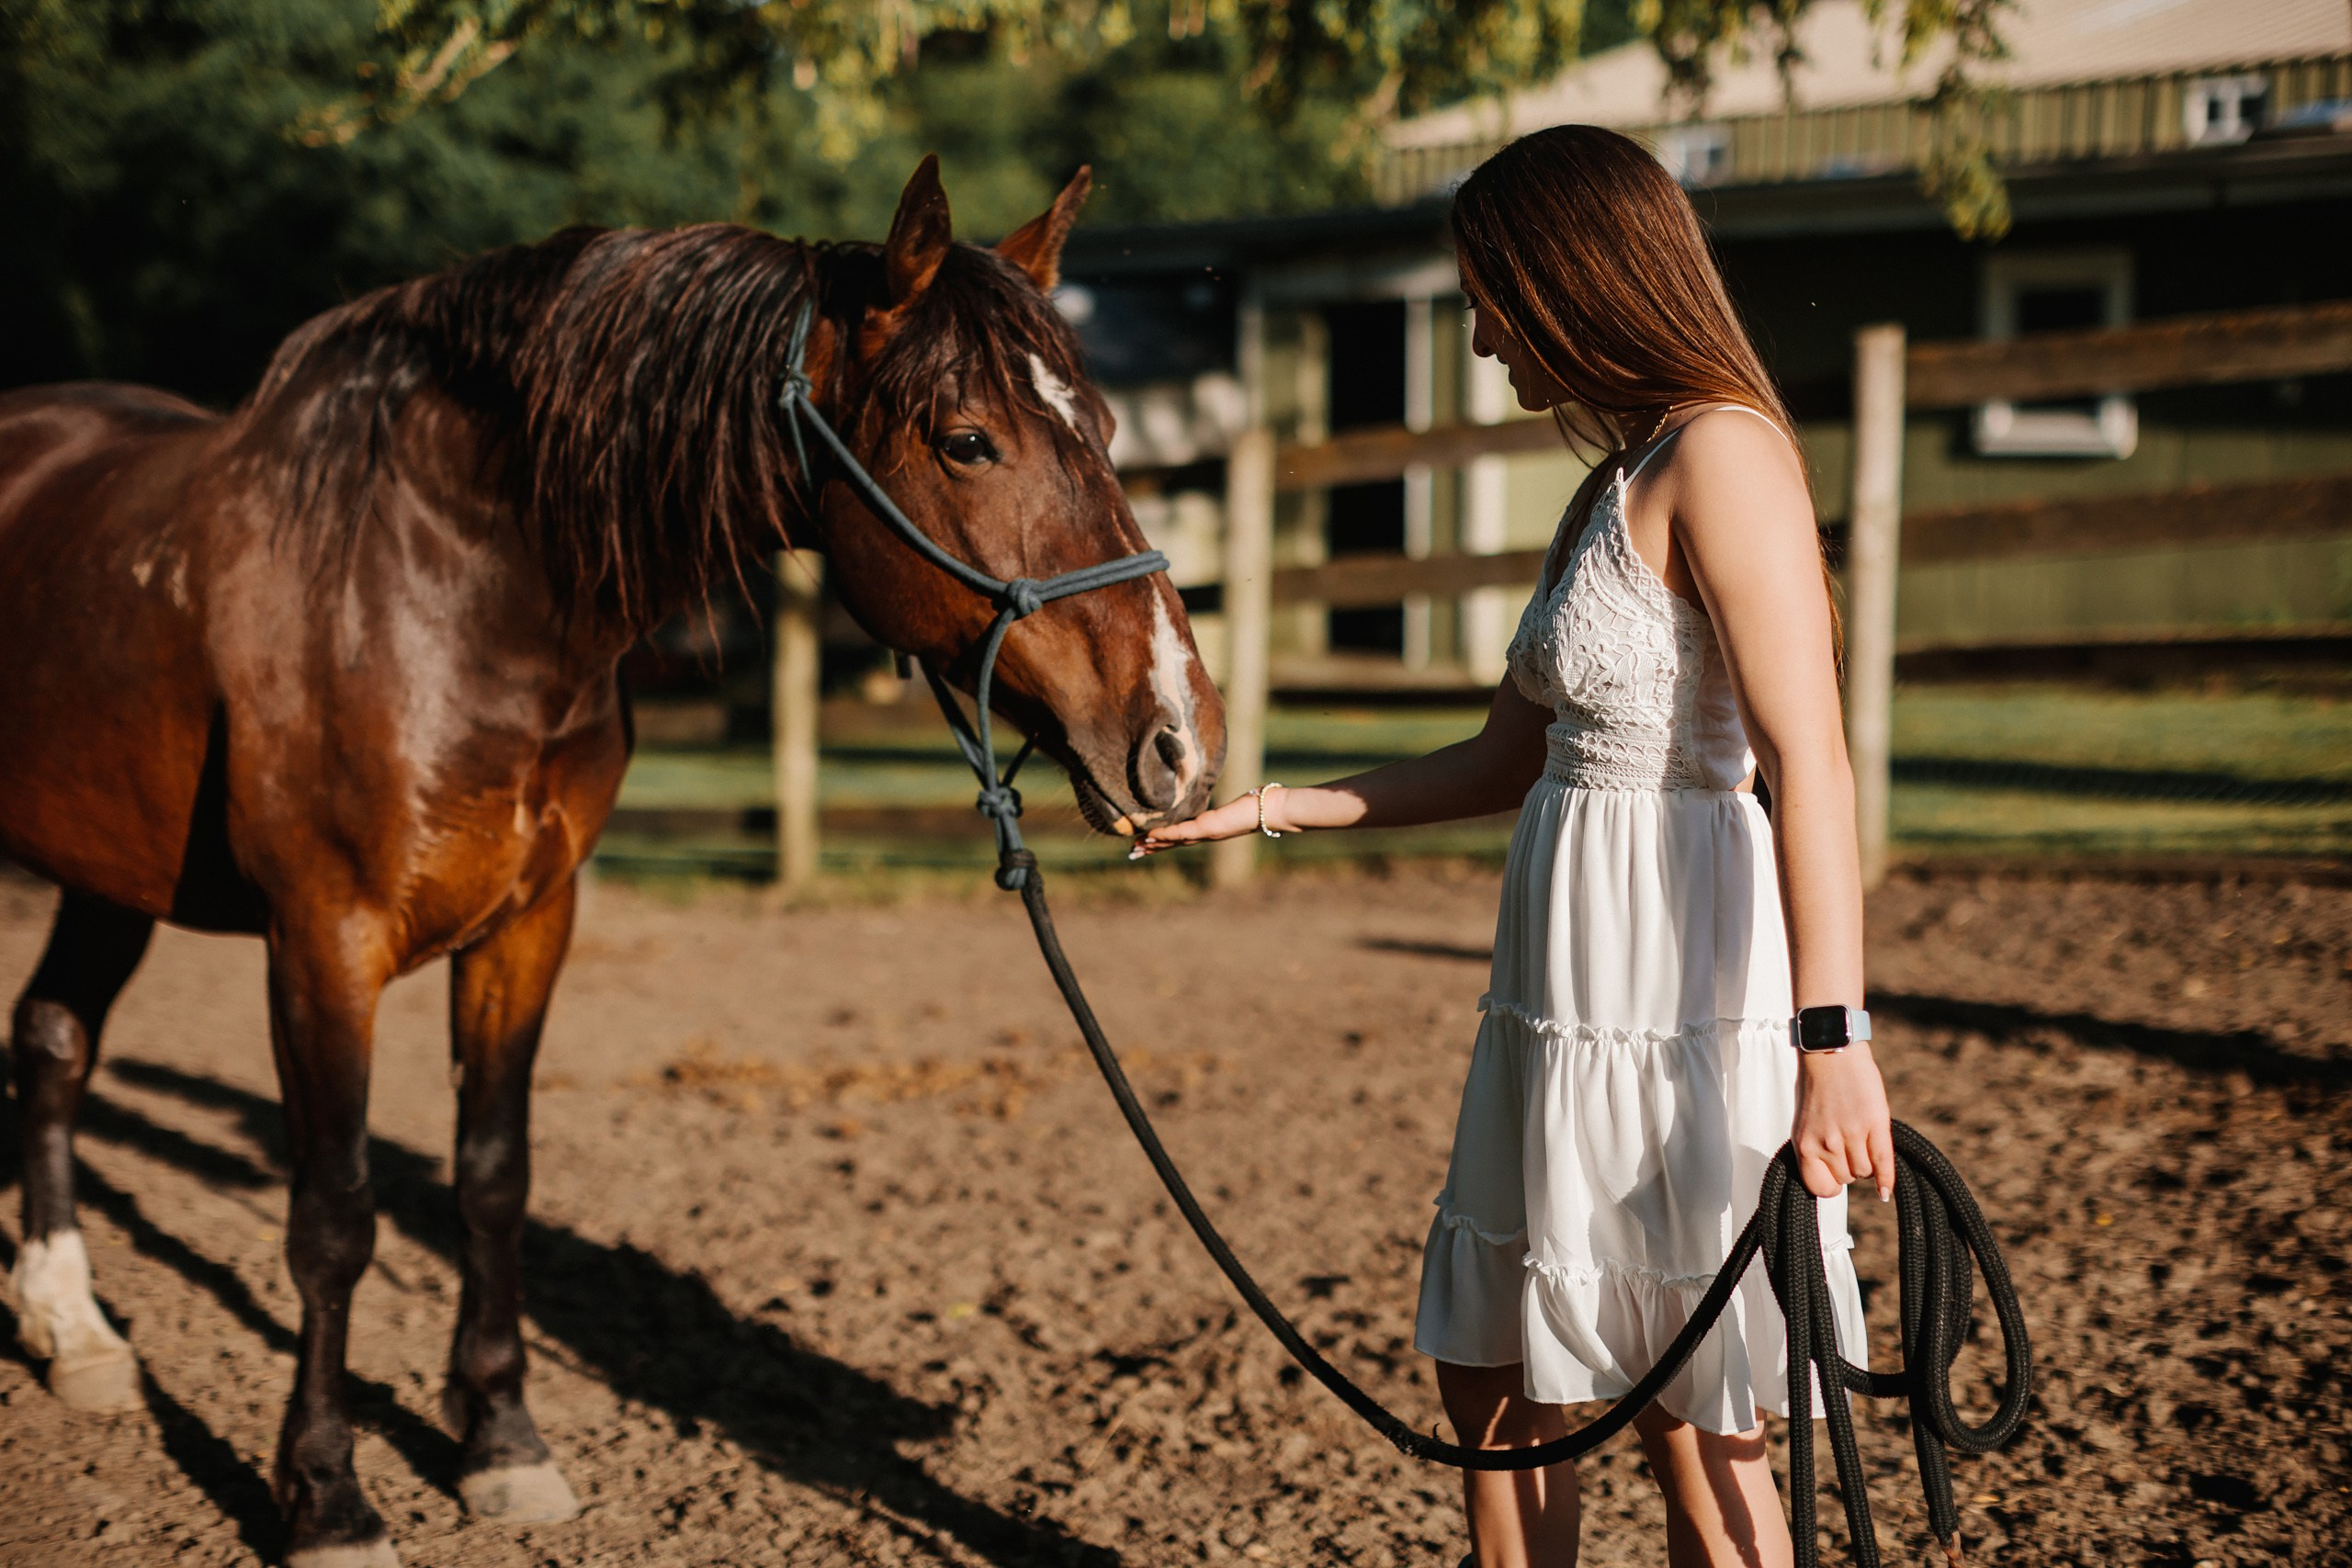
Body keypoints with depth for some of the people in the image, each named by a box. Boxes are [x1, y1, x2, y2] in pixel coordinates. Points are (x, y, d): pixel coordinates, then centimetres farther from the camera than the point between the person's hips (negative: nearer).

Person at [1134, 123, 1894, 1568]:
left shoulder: (1722, 452, -13)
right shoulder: (1615, 485, 16)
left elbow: (1810, 765, -22)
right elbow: (1506, 764, 22)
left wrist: (1832, 1043, -30)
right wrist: (1265, 810, 23)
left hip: (1686, 1006, -10)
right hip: (1566, 1003, 10)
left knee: (1697, 1438, 2)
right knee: (1497, 1384, 16)